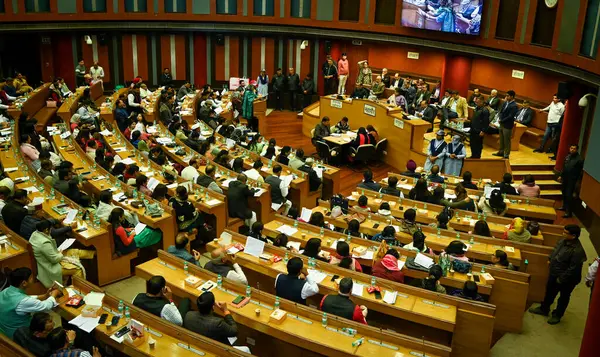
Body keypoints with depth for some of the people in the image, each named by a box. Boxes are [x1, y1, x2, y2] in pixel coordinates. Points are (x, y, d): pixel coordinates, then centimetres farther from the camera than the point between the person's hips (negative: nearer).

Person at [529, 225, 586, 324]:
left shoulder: (577, 251, -33)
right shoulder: (563, 241, -9)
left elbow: (573, 269, -28)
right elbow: (555, 250, 14)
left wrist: (561, 279, -21)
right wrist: (550, 259, 8)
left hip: (567, 279, -8)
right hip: (554, 273, 8)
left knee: (564, 297, 17)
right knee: (549, 292, 25)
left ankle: (557, 315, 37)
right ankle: (544, 309, 45)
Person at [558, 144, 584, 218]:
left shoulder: (579, 159, -16)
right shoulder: (568, 156, 6)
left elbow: (581, 171, -16)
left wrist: (578, 180, -17)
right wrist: (561, 176, 18)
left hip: (572, 180, -7)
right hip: (565, 178, 7)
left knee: (569, 195, -8)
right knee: (564, 193, 18)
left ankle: (569, 212, -2)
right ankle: (564, 206, 37)